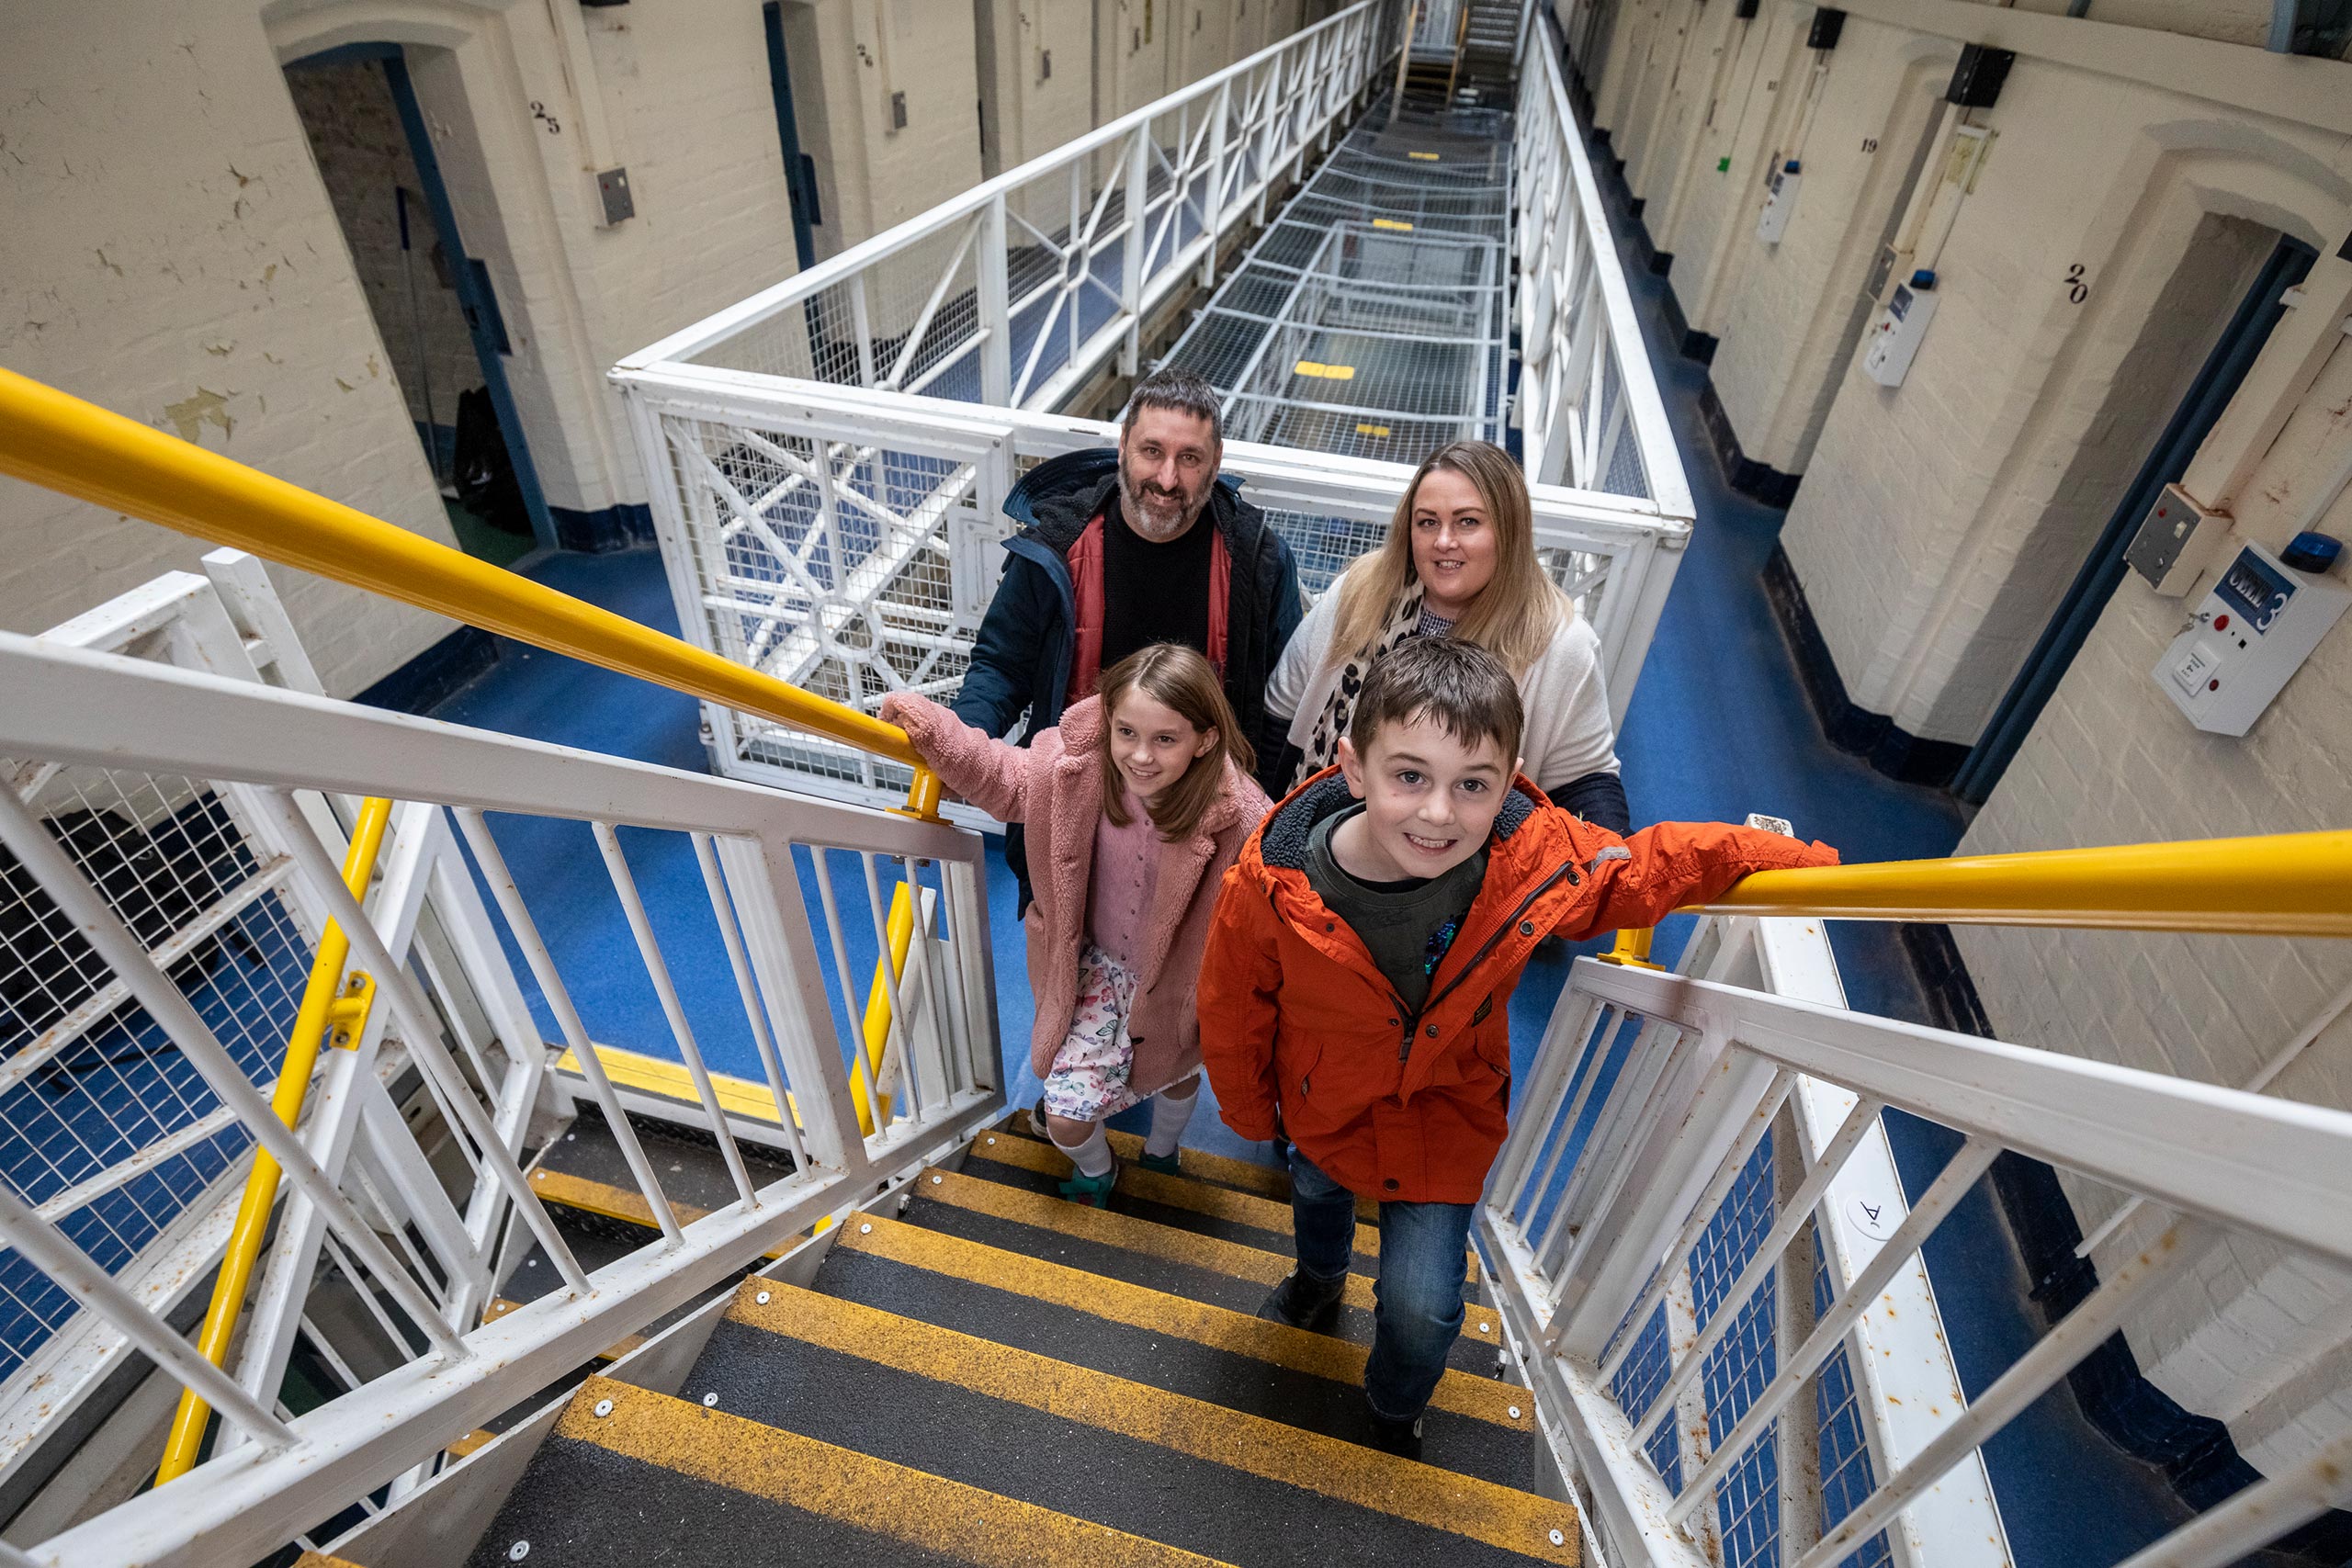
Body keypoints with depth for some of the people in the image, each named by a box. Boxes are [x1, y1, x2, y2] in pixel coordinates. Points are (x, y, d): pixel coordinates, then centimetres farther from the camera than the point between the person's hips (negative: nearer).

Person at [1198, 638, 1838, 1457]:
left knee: (1422, 1307, 2)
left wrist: (1806, 863, -16)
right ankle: (1318, 1281, 74)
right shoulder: (1275, 884, -36)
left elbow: (1650, 866, -10)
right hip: (1321, 1103, 1)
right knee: (1316, 1190, 32)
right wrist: (1249, 1110, 0)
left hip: (1446, 1112, -1)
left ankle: (1396, 1406, 44)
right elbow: (1232, 1013, -16)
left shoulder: (1538, 858, -33)